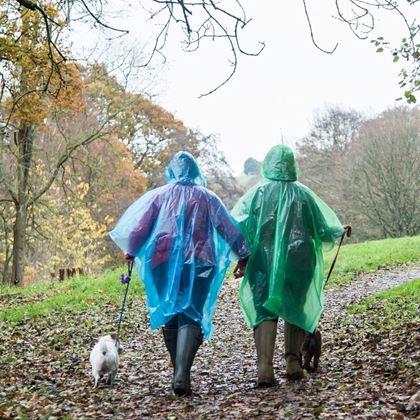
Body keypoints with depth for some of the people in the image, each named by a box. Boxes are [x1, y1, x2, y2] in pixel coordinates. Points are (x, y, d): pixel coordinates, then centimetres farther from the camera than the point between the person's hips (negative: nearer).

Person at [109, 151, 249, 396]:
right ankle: (182, 374, -23)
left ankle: (179, 373, 18)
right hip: (198, 263, -1)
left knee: (170, 316, 13)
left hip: (165, 263, 1)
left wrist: (130, 251, 17)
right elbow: (229, 227, 8)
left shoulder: (159, 195, 5)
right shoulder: (207, 197, 7)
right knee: (191, 317, -6)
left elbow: (138, 224, 2)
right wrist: (244, 256, 17)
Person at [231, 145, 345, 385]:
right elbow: (325, 229, 5)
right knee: (296, 310, 19)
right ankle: (293, 360, 9)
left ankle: (265, 368, -12)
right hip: (298, 264, 1)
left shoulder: (258, 193, -1)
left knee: (265, 312, 2)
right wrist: (337, 232, 28)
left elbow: (237, 227, -8)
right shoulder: (303, 194, 2)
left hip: (263, 264, -1)